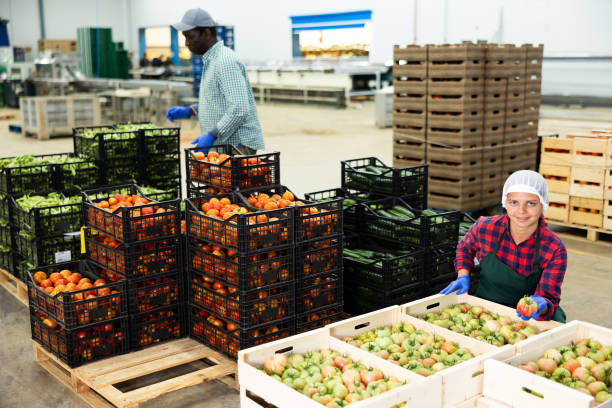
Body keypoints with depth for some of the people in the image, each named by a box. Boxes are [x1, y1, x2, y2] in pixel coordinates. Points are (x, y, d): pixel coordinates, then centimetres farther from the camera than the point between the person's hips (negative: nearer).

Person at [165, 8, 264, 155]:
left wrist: (211, 135, -24)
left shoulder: (226, 61, -17)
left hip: (238, 145, -10)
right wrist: (188, 111, 13)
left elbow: (239, 109, -25)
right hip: (223, 144, 10)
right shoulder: (211, 60, 15)